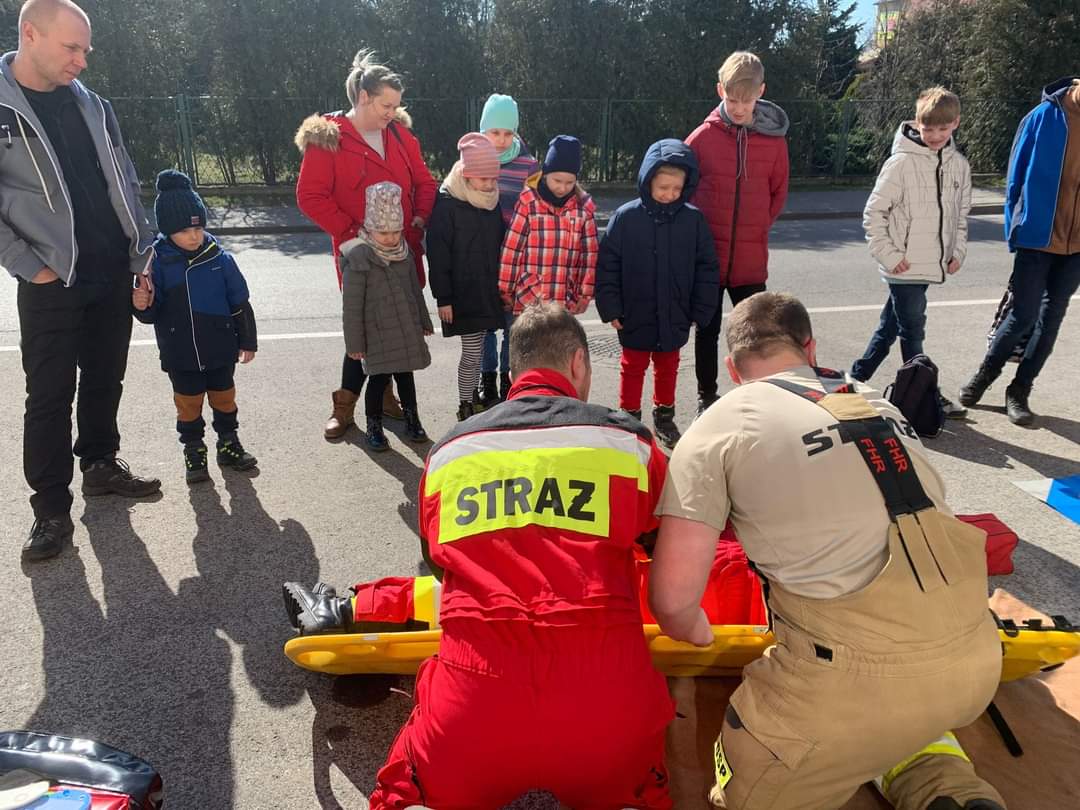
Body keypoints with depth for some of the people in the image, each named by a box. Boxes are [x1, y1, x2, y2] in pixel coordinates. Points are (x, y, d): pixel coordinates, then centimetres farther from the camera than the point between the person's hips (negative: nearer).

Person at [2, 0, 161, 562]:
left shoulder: (91, 105, 8)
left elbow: (125, 184, 12)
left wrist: (143, 253, 5)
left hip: (114, 276, 5)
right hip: (52, 284, -4)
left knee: (105, 380, 15)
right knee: (50, 397, 2)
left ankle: (100, 465, 34)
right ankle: (51, 510, 12)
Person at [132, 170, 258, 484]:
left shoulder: (220, 258, -7)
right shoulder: (157, 263, -9)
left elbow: (240, 304, 1)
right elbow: (152, 314, -2)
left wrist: (247, 341, 4)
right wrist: (143, 305, -25)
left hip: (220, 350, 1)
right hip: (180, 355, -1)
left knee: (224, 398, 16)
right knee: (188, 404, 11)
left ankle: (228, 444, 33)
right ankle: (193, 451, 27)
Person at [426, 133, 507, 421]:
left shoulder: (492, 202, 7)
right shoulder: (447, 204, -12)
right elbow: (438, 255, -12)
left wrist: (503, 285, 14)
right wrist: (443, 298, -14)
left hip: (489, 292, 6)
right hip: (463, 294, -6)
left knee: (476, 349, 13)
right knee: (472, 352, -2)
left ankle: (473, 397, 27)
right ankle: (466, 407, 11)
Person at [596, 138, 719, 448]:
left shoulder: (694, 220, -6)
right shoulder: (626, 217, -11)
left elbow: (706, 269, 1)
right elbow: (607, 265, -7)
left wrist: (702, 312, 0)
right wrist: (611, 308, -9)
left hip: (674, 318, 3)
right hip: (635, 316, -2)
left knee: (667, 368, 19)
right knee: (633, 368, 13)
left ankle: (664, 417, 38)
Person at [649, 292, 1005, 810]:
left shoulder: (718, 427, -1)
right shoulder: (881, 407, 14)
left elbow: (672, 598, -6)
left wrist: (696, 632, 17)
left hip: (856, 679, -6)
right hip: (975, 662, 6)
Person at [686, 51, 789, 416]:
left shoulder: (773, 139, -1)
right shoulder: (704, 136, -6)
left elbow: (779, 193, 11)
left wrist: (758, 228, 4)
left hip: (751, 259, 1)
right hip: (707, 255, -1)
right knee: (707, 330, 12)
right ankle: (706, 397, 26)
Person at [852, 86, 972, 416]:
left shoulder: (959, 165, 8)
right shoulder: (902, 163, -10)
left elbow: (961, 214, 18)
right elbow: (873, 213, -9)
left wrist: (958, 252, 8)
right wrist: (889, 255, -12)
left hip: (931, 265, 6)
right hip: (904, 267, -6)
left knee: (889, 327, 15)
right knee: (913, 333, 1)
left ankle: (857, 377, 28)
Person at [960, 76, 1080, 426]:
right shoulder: (1044, 117, -7)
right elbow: (1017, 178, 0)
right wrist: (1016, 232, 1)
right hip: (1037, 239, -3)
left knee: (1051, 318, 7)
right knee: (1024, 315, -3)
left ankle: (1019, 390, 19)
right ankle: (983, 375, 20)